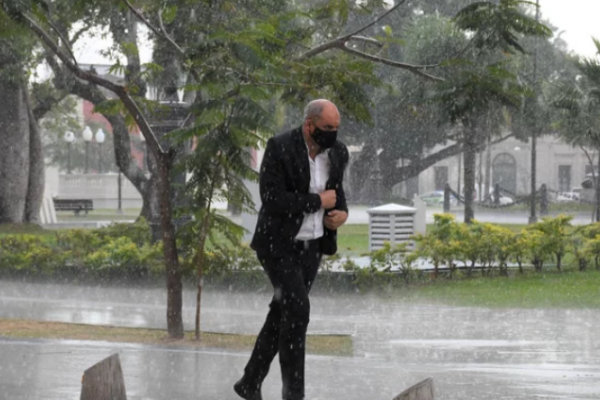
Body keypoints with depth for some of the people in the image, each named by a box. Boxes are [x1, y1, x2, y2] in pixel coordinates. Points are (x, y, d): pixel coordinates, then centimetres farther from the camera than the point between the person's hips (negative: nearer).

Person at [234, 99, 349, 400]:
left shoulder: (336, 153, 0)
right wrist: (318, 202, -18)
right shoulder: (279, 148, -19)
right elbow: (272, 199, -25)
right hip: (278, 243, -6)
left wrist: (341, 213, -6)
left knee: (282, 314, 10)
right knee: (297, 310, -17)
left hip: (310, 245, 6)